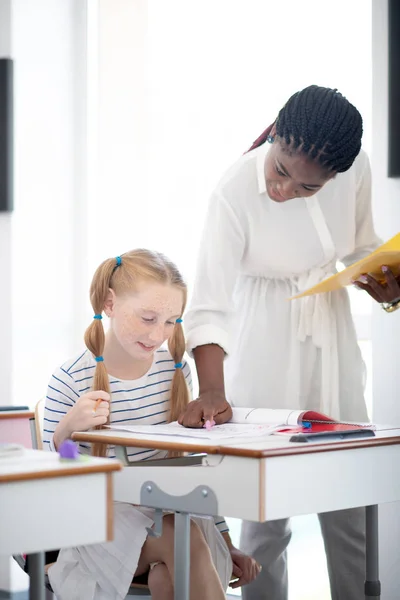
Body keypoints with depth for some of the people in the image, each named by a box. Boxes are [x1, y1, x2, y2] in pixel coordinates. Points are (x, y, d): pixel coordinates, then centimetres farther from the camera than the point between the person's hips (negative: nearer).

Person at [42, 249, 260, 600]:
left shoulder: (175, 371, 4)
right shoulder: (70, 381, -9)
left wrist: (224, 540, 17)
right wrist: (67, 430, -26)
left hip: (173, 518, 3)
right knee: (181, 537, -28)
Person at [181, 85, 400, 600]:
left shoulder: (355, 168, -10)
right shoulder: (235, 192, -23)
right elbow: (209, 306, -27)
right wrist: (211, 393, -38)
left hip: (331, 331, 4)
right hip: (264, 341, -4)